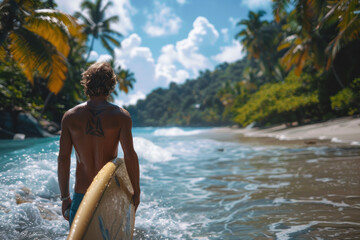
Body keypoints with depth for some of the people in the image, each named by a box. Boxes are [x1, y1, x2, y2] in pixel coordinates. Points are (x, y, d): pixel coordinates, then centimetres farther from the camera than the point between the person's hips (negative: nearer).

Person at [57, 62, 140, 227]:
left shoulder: (70, 117, -1)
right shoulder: (121, 116, -6)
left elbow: (63, 159, -2)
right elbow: (130, 155, -13)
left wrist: (65, 198, 6)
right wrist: (136, 192, -4)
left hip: (81, 195, 1)